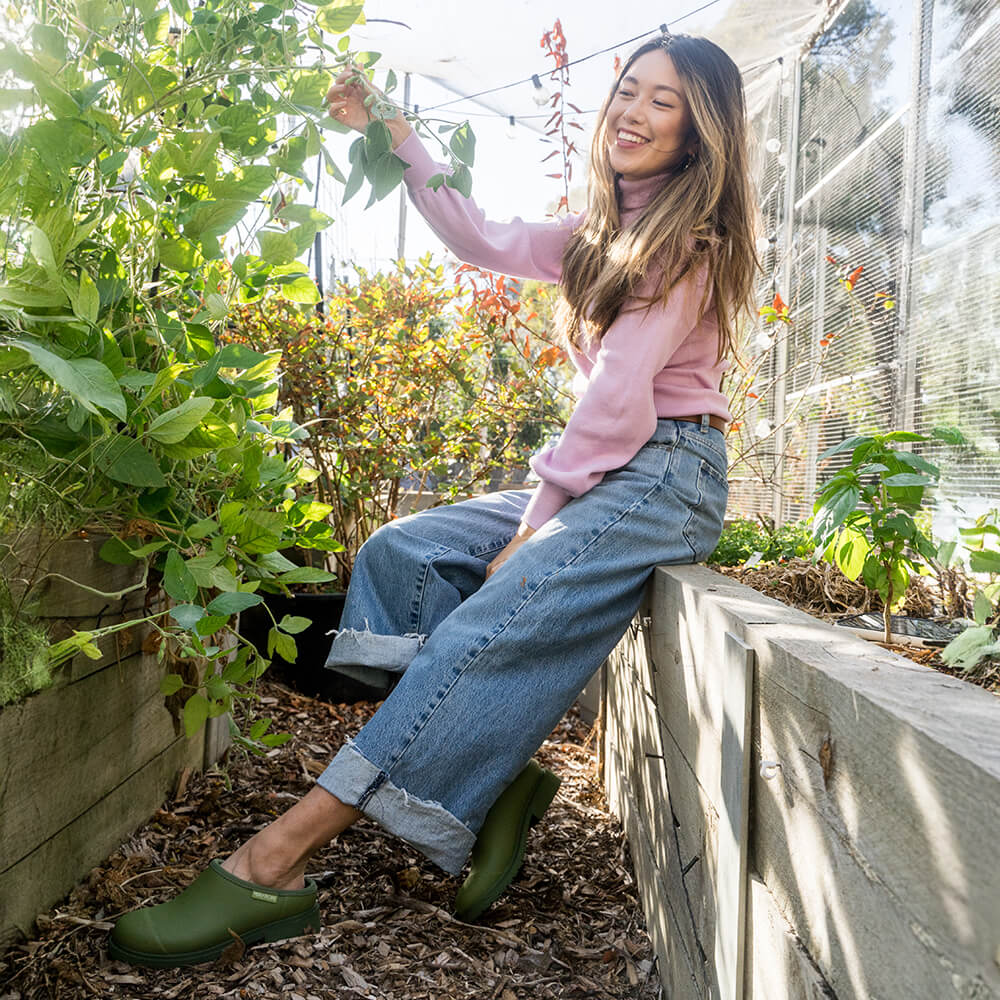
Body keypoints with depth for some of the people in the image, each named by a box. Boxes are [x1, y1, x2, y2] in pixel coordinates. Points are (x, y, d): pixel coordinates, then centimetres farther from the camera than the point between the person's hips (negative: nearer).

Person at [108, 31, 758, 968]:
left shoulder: (688, 238, -6)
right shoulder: (603, 234, 22)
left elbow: (620, 389, -14)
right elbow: (484, 239, 22)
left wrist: (539, 518, -15)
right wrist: (395, 137, 14)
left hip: (664, 478, -9)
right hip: (597, 477, 9)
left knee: (486, 634, -26)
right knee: (399, 552, -5)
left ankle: (273, 866, -28)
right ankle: (492, 774, -9)